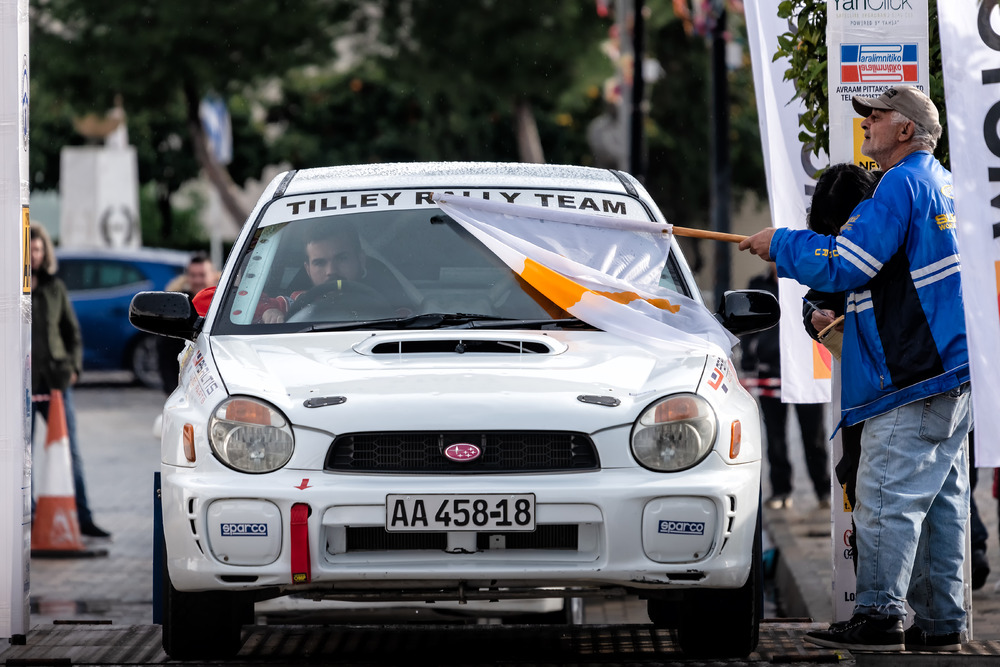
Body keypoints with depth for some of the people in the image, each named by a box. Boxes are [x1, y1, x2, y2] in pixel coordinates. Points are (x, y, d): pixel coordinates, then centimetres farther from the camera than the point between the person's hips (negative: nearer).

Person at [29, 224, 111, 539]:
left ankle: (83, 518, 5)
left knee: (70, 451, 3)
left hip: (56, 380, 3)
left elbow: (72, 330, 18)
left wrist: (74, 366, 5)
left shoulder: (54, 288, 11)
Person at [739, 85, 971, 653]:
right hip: (952, 369, 10)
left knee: (887, 496, -9)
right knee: (941, 498, 9)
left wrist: (781, 243, -3)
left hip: (914, 375, -10)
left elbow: (843, 263, -17)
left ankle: (879, 616, -10)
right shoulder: (945, 185, 20)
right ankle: (941, 621, 9)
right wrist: (843, 313, 27)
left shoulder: (902, 185, -11)